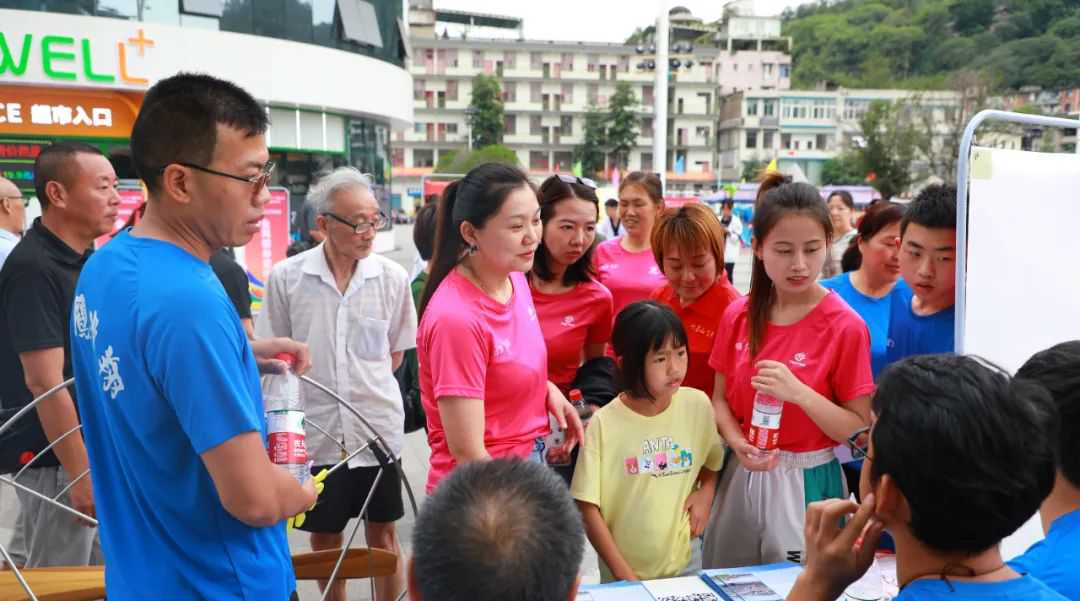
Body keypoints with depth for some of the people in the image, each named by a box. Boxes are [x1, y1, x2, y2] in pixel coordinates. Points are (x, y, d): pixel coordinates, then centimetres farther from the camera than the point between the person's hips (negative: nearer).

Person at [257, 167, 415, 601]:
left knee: (382, 536, 12)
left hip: (377, 427, 0)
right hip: (314, 430, 0)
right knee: (324, 537, 16)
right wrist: (315, 392, 1)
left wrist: (368, 393, 3)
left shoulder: (392, 277, -6)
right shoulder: (286, 278, -8)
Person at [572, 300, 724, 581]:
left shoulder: (698, 405, -7)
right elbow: (589, 507, -12)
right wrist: (624, 575, -14)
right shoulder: (604, 424, -17)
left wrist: (705, 492, -7)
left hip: (685, 563, 3)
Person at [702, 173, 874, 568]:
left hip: (806, 482, -4)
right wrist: (738, 443, -14)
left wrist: (799, 393, -26)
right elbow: (721, 399, 5)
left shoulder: (845, 327, -14)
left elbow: (859, 431, -12)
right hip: (742, 477, 4)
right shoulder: (738, 316, -2)